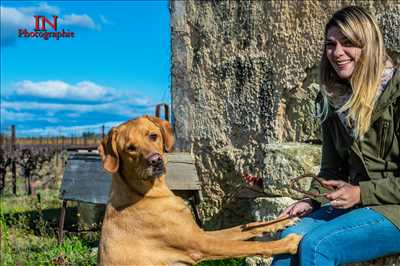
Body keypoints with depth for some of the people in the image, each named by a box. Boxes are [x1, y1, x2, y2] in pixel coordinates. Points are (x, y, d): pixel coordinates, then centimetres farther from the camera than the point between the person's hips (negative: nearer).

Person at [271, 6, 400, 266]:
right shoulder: (333, 99, 8)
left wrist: (362, 193, -20)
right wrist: (312, 201, -2)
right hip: (356, 203, 6)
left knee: (316, 245, -26)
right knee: (291, 237, -19)